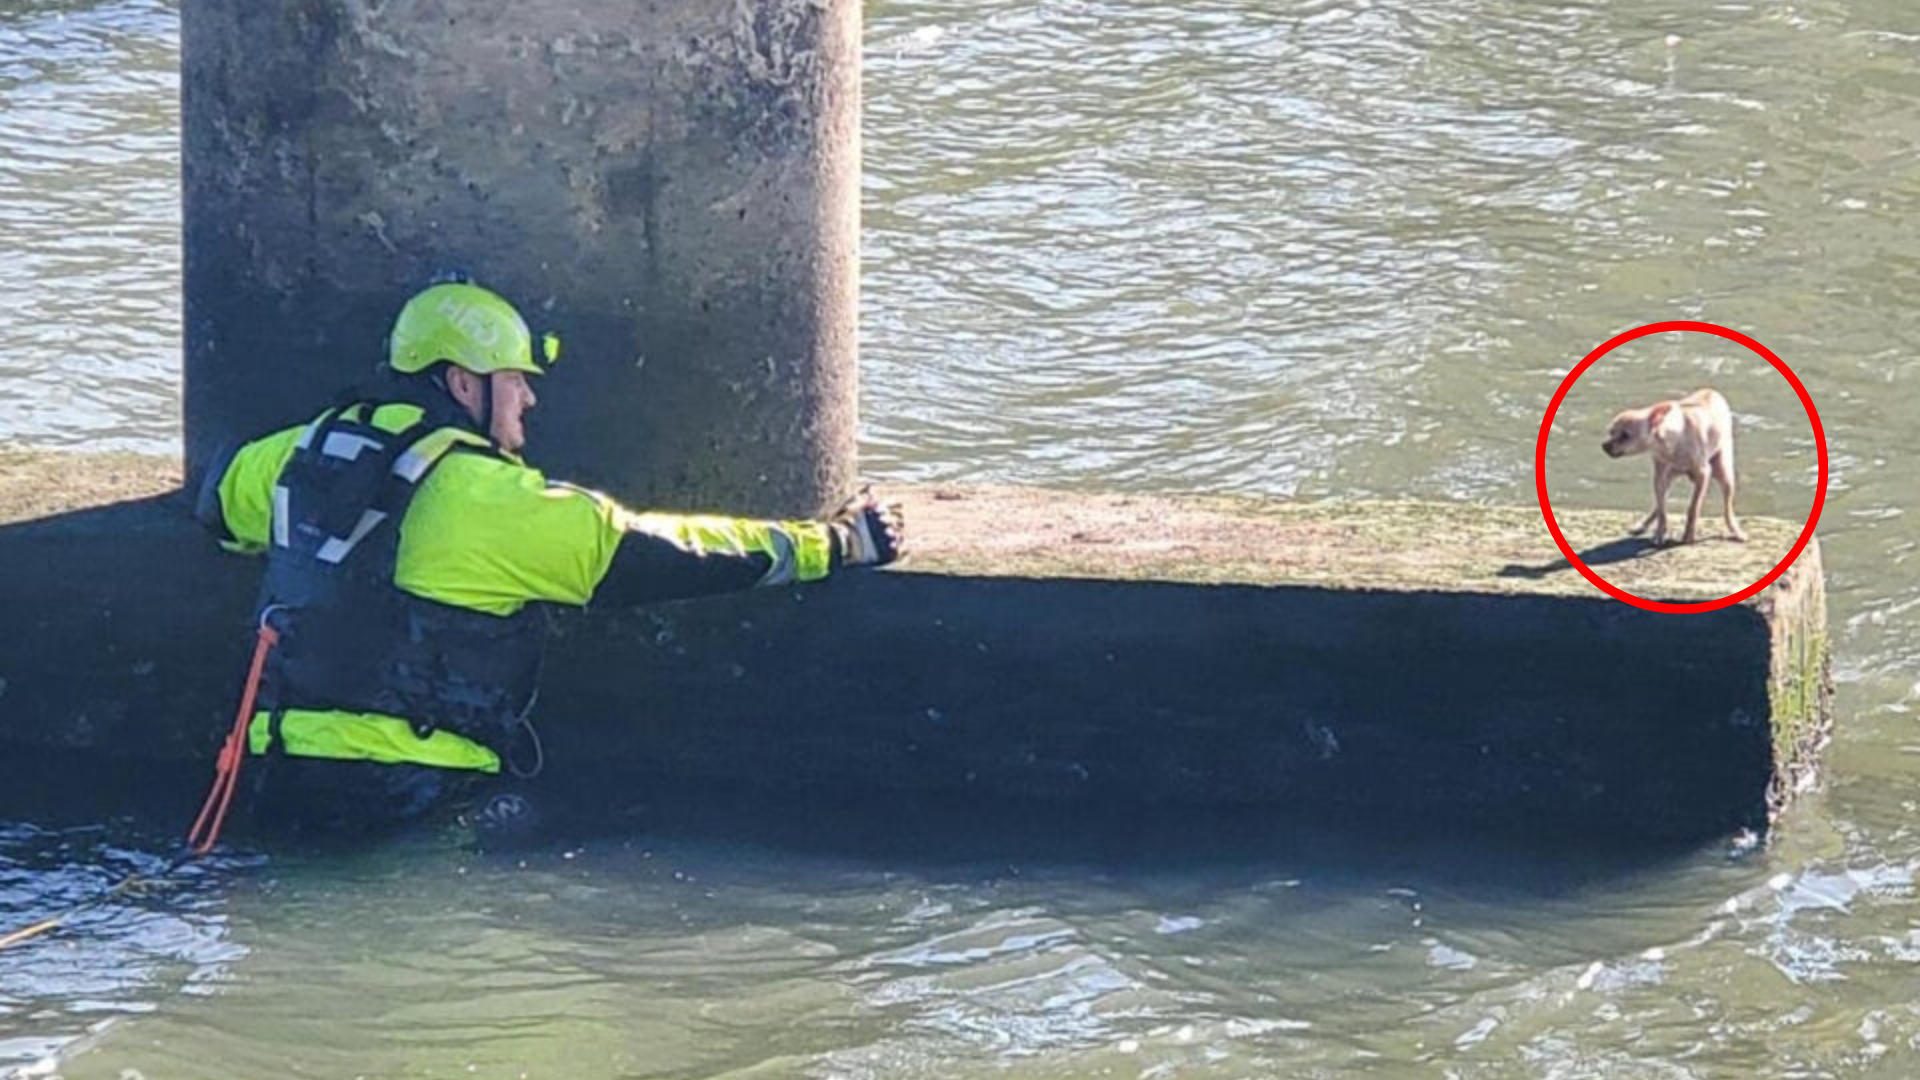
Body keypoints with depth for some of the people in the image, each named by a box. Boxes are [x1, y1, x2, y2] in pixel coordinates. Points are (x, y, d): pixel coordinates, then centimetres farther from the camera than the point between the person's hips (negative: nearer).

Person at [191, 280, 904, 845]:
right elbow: (658, 554, -3)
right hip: (401, 793, -7)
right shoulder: (489, 499, -7)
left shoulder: (309, 452, 12)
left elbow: (220, 495, 34)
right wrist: (833, 543, 6)